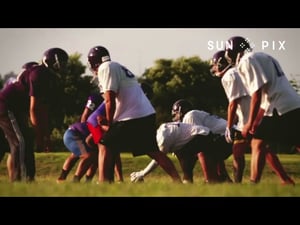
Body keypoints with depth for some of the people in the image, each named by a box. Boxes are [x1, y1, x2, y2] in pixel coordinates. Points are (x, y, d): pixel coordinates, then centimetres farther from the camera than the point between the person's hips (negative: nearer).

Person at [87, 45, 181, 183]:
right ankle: (178, 181, 15)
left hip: (132, 117, -9)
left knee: (105, 146, -1)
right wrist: (109, 121, 19)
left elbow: (110, 100, -11)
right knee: (152, 150, 18)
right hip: (148, 114, 9)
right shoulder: (119, 68, 25)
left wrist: (109, 123, 0)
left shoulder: (105, 68, -3)